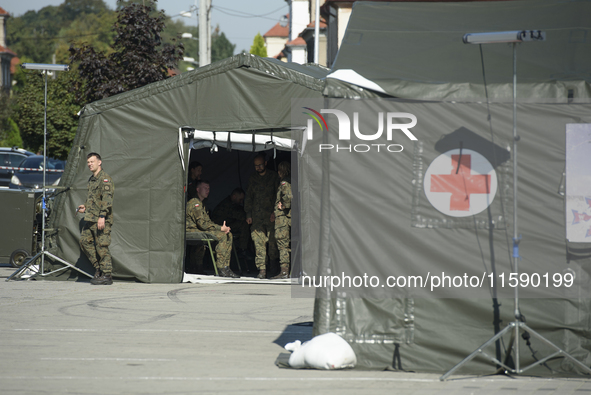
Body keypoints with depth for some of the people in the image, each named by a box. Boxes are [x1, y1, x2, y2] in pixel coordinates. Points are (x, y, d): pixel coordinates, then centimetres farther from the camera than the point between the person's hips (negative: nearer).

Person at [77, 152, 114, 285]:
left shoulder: (105, 179, -10)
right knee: (85, 241, 7)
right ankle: (99, 267, 17)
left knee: (101, 246, -8)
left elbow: (107, 199, -19)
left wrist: (102, 216, -26)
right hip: (90, 219, 10)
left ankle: (107, 275, -4)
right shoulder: (91, 179, 19)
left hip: (102, 220, -10)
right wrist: (85, 207, 17)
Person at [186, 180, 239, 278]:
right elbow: (202, 223, -20)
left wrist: (222, 228, 1)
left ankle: (225, 267, -4)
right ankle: (221, 269, -21)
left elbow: (208, 222, 19)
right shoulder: (195, 203, -12)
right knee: (222, 236, -23)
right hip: (193, 231, -10)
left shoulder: (200, 204, 23)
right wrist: (221, 228, -14)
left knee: (228, 235, 1)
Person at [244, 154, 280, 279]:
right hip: (257, 216, 2)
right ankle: (262, 270, -12)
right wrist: (248, 214, 11)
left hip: (271, 216, -2)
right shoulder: (253, 178, 17)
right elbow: (248, 197, 21)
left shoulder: (274, 177, 7)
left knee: (272, 242, -6)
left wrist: (275, 212, -6)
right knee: (259, 242, -9)